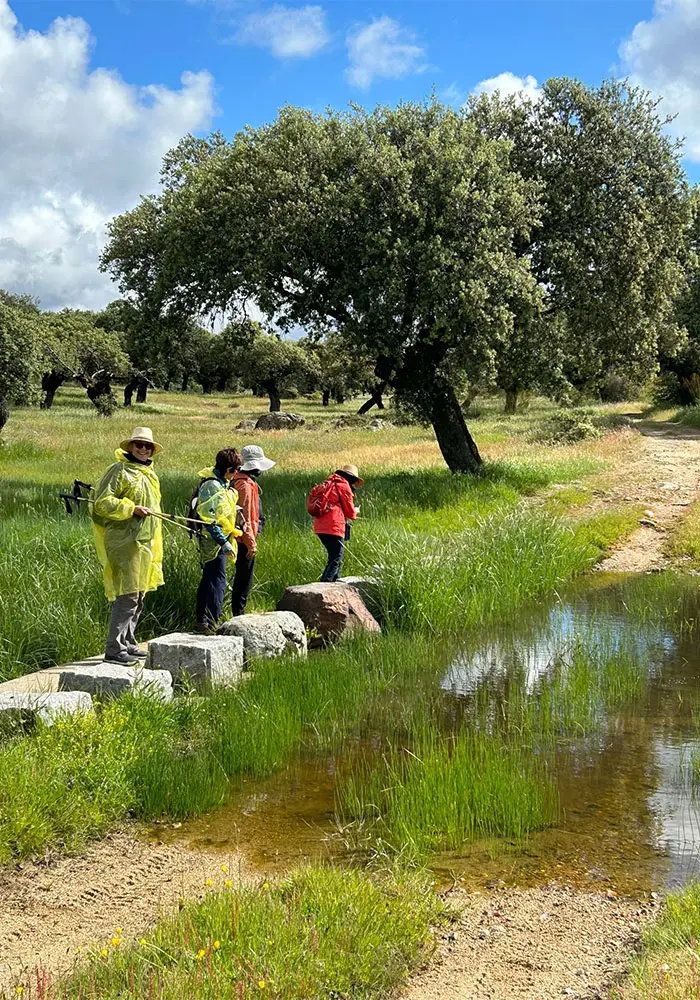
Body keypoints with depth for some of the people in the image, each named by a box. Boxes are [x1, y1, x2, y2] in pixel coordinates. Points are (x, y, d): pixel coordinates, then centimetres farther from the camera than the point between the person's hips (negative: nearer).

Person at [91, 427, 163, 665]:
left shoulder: (149, 474, 18)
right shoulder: (119, 470, -9)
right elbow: (102, 502, -16)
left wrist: (155, 546, 27)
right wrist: (132, 508, -22)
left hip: (144, 544, 9)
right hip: (125, 543, -9)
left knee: (138, 597, 14)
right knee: (127, 597, -11)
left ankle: (127, 643, 24)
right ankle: (114, 649, -7)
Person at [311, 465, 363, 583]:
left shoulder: (328, 484, 20)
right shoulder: (344, 486, -5)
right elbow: (350, 511, -1)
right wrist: (355, 511, 21)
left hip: (320, 527, 9)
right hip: (333, 527, -9)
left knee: (335, 556, 20)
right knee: (336, 559, -8)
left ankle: (334, 581, 24)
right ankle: (324, 584, -18)